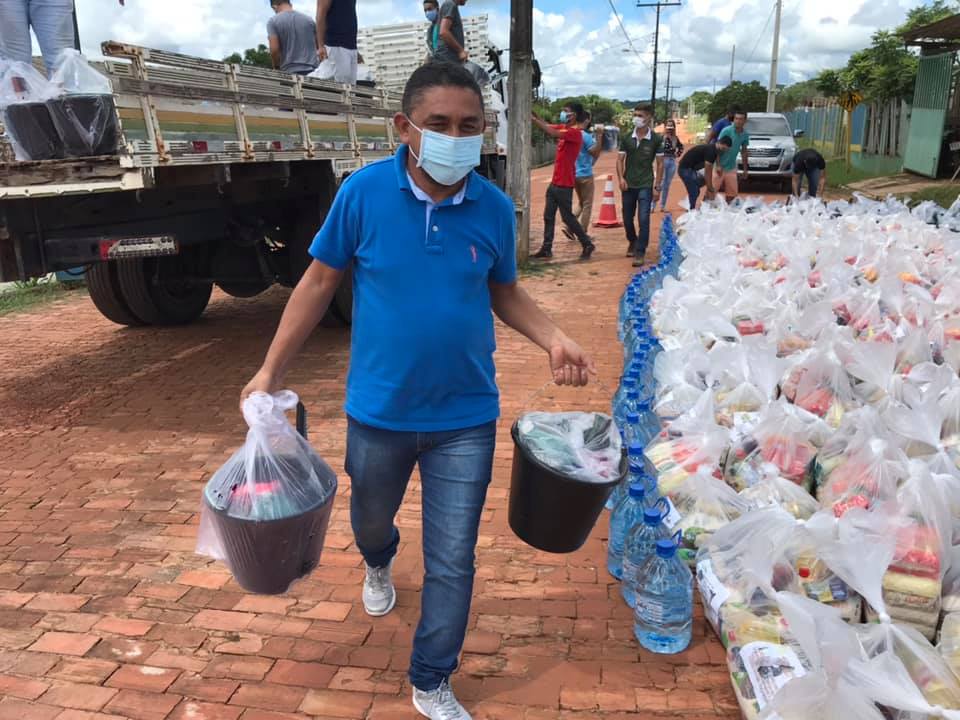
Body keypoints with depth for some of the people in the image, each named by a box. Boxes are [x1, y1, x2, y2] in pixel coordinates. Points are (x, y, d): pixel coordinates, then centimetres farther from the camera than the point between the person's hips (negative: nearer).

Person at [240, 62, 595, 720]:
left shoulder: (495, 208, -8)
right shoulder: (364, 191, -13)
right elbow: (321, 281, -4)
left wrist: (553, 339, -11)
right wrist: (271, 371, -3)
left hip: (466, 418, 0)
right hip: (379, 410, 0)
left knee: (452, 561, 8)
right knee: (371, 520, 27)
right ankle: (379, 565, 66)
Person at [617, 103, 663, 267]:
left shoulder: (656, 139, -3)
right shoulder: (627, 138, 3)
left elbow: (660, 164, 0)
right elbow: (620, 160, 6)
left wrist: (657, 187, -5)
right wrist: (621, 178, -10)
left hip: (645, 185, -3)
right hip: (628, 185, 3)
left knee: (643, 219, -11)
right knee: (627, 218, 12)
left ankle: (640, 252, -3)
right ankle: (632, 242, 38)